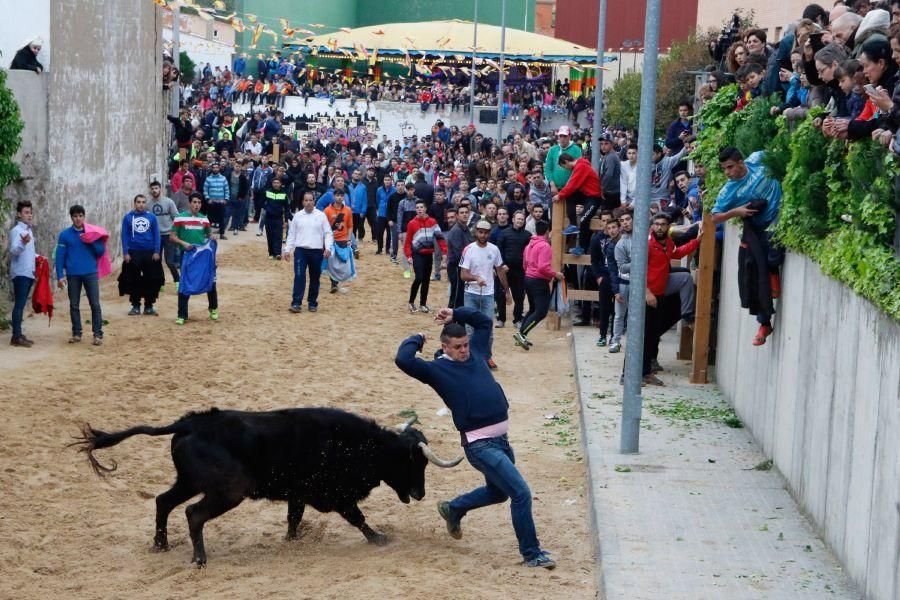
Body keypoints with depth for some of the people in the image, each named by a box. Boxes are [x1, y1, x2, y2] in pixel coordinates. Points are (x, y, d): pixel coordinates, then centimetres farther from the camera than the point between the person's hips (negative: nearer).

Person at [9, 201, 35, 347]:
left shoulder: (29, 230, 15)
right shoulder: (16, 231, -12)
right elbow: (14, 250, -27)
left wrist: (37, 257, 14)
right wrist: (23, 243, -46)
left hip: (29, 273, 9)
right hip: (20, 273, -9)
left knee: (21, 305, 10)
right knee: (19, 305, -11)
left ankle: (19, 334, 14)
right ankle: (16, 337, -12)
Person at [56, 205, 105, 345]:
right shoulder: (65, 235, 3)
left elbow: (101, 251, 3)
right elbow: (60, 256, 1)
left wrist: (92, 241, -13)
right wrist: (60, 276, -6)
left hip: (90, 273, 0)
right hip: (73, 275, 0)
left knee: (95, 304, -4)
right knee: (74, 305, 7)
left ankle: (98, 334, -1)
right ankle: (76, 333, 17)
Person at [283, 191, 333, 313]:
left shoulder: (321, 215, 3)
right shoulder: (297, 216, 6)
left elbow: (328, 233, 2)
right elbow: (291, 234, 10)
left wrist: (328, 248, -10)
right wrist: (287, 249, 3)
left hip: (317, 251, 0)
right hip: (301, 250, 0)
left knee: (315, 278, 7)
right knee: (299, 276, -10)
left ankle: (312, 303, 17)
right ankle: (296, 303, -11)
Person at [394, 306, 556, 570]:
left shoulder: (476, 352, 12)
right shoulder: (437, 369, -6)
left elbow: (484, 321, 23)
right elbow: (403, 360, -18)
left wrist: (456, 314, 13)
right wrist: (417, 340, -1)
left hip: (501, 439, 8)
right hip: (480, 445, -8)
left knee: (498, 491, 25)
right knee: (521, 493, -13)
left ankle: (453, 509, 47)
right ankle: (531, 553, -2)